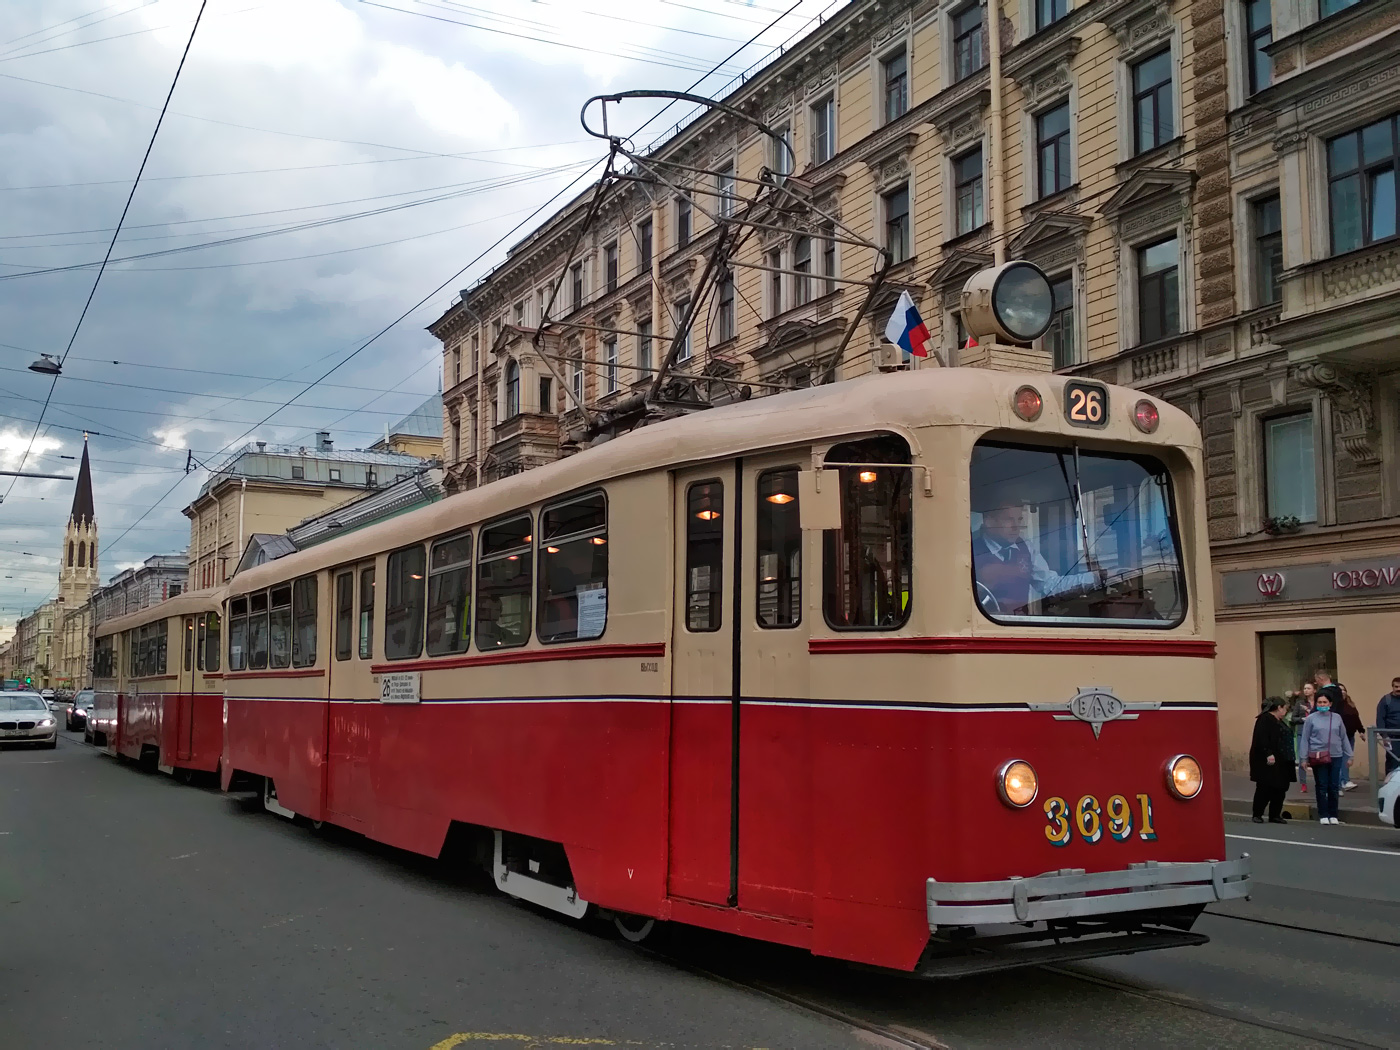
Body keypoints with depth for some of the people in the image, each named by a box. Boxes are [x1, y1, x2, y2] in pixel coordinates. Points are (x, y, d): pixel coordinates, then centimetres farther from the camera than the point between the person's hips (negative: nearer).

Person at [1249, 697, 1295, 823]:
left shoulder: (1279, 722, 18)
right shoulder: (1265, 719, -11)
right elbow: (1262, 738, -21)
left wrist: (1291, 758, 21)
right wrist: (1268, 754, -28)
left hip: (1281, 762, 9)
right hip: (1267, 761, -9)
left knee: (1280, 789, 7)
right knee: (1265, 788, -4)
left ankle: (1275, 815, 14)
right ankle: (1257, 814, 4)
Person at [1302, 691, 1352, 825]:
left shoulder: (1337, 718, 6)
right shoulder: (1311, 718, 0)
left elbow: (1344, 737, 12)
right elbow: (1305, 739, 2)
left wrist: (1349, 755, 11)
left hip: (1335, 757, 2)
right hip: (1318, 757, -2)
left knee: (1334, 787, 5)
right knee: (1322, 787, 1)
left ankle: (1333, 815, 15)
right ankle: (1323, 815, 9)